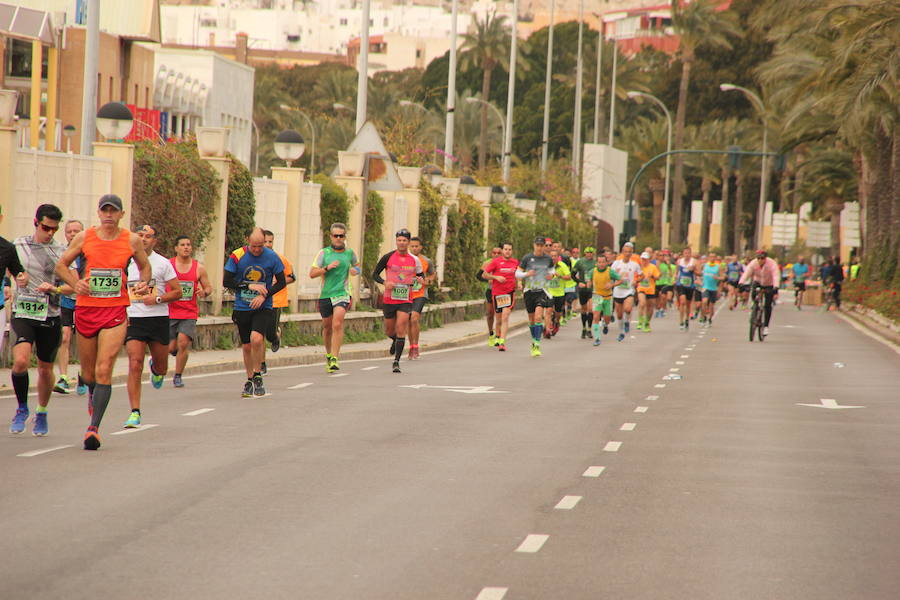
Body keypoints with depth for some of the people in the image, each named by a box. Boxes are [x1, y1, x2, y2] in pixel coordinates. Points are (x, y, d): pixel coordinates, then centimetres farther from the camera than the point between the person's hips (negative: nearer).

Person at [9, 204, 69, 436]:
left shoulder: (62, 252, 3)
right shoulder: (18, 245, 4)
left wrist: (54, 288, -18)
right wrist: (17, 278, 0)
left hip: (50, 316, 1)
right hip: (23, 314, -1)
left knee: (45, 368, 8)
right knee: (20, 361, -20)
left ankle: (41, 413, 31)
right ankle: (22, 408, 2)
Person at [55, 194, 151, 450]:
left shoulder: (132, 241, 3)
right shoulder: (84, 237, 1)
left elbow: (145, 266, 20)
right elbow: (61, 265, 10)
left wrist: (144, 283, 0)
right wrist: (75, 283, -9)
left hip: (115, 313, -2)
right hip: (85, 310, 2)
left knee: (104, 370, -15)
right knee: (88, 375, 12)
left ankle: (94, 427, -16)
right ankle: (93, 393, 48)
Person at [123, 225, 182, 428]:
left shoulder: (163, 263, 1)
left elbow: (177, 292, 2)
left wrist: (157, 299, -15)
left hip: (158, 318, 0)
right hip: (133, 319, 0)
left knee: (161, 368, 10)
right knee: (135, 366, -13)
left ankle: (155, 369, 49)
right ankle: (135, 413, -12)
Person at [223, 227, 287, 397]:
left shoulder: (272, 257, -4)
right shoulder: (237, 256, -6)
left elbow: (281, 282, 3)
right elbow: (227, 281, -4)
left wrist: (264, 295, -11)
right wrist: (249, 286, -13)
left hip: (263, 308, -2)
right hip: (242, 308, 2)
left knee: (257, 338, -23)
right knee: (246, 346, 8)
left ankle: (258, 376, -6)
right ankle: (250, 380, 27)